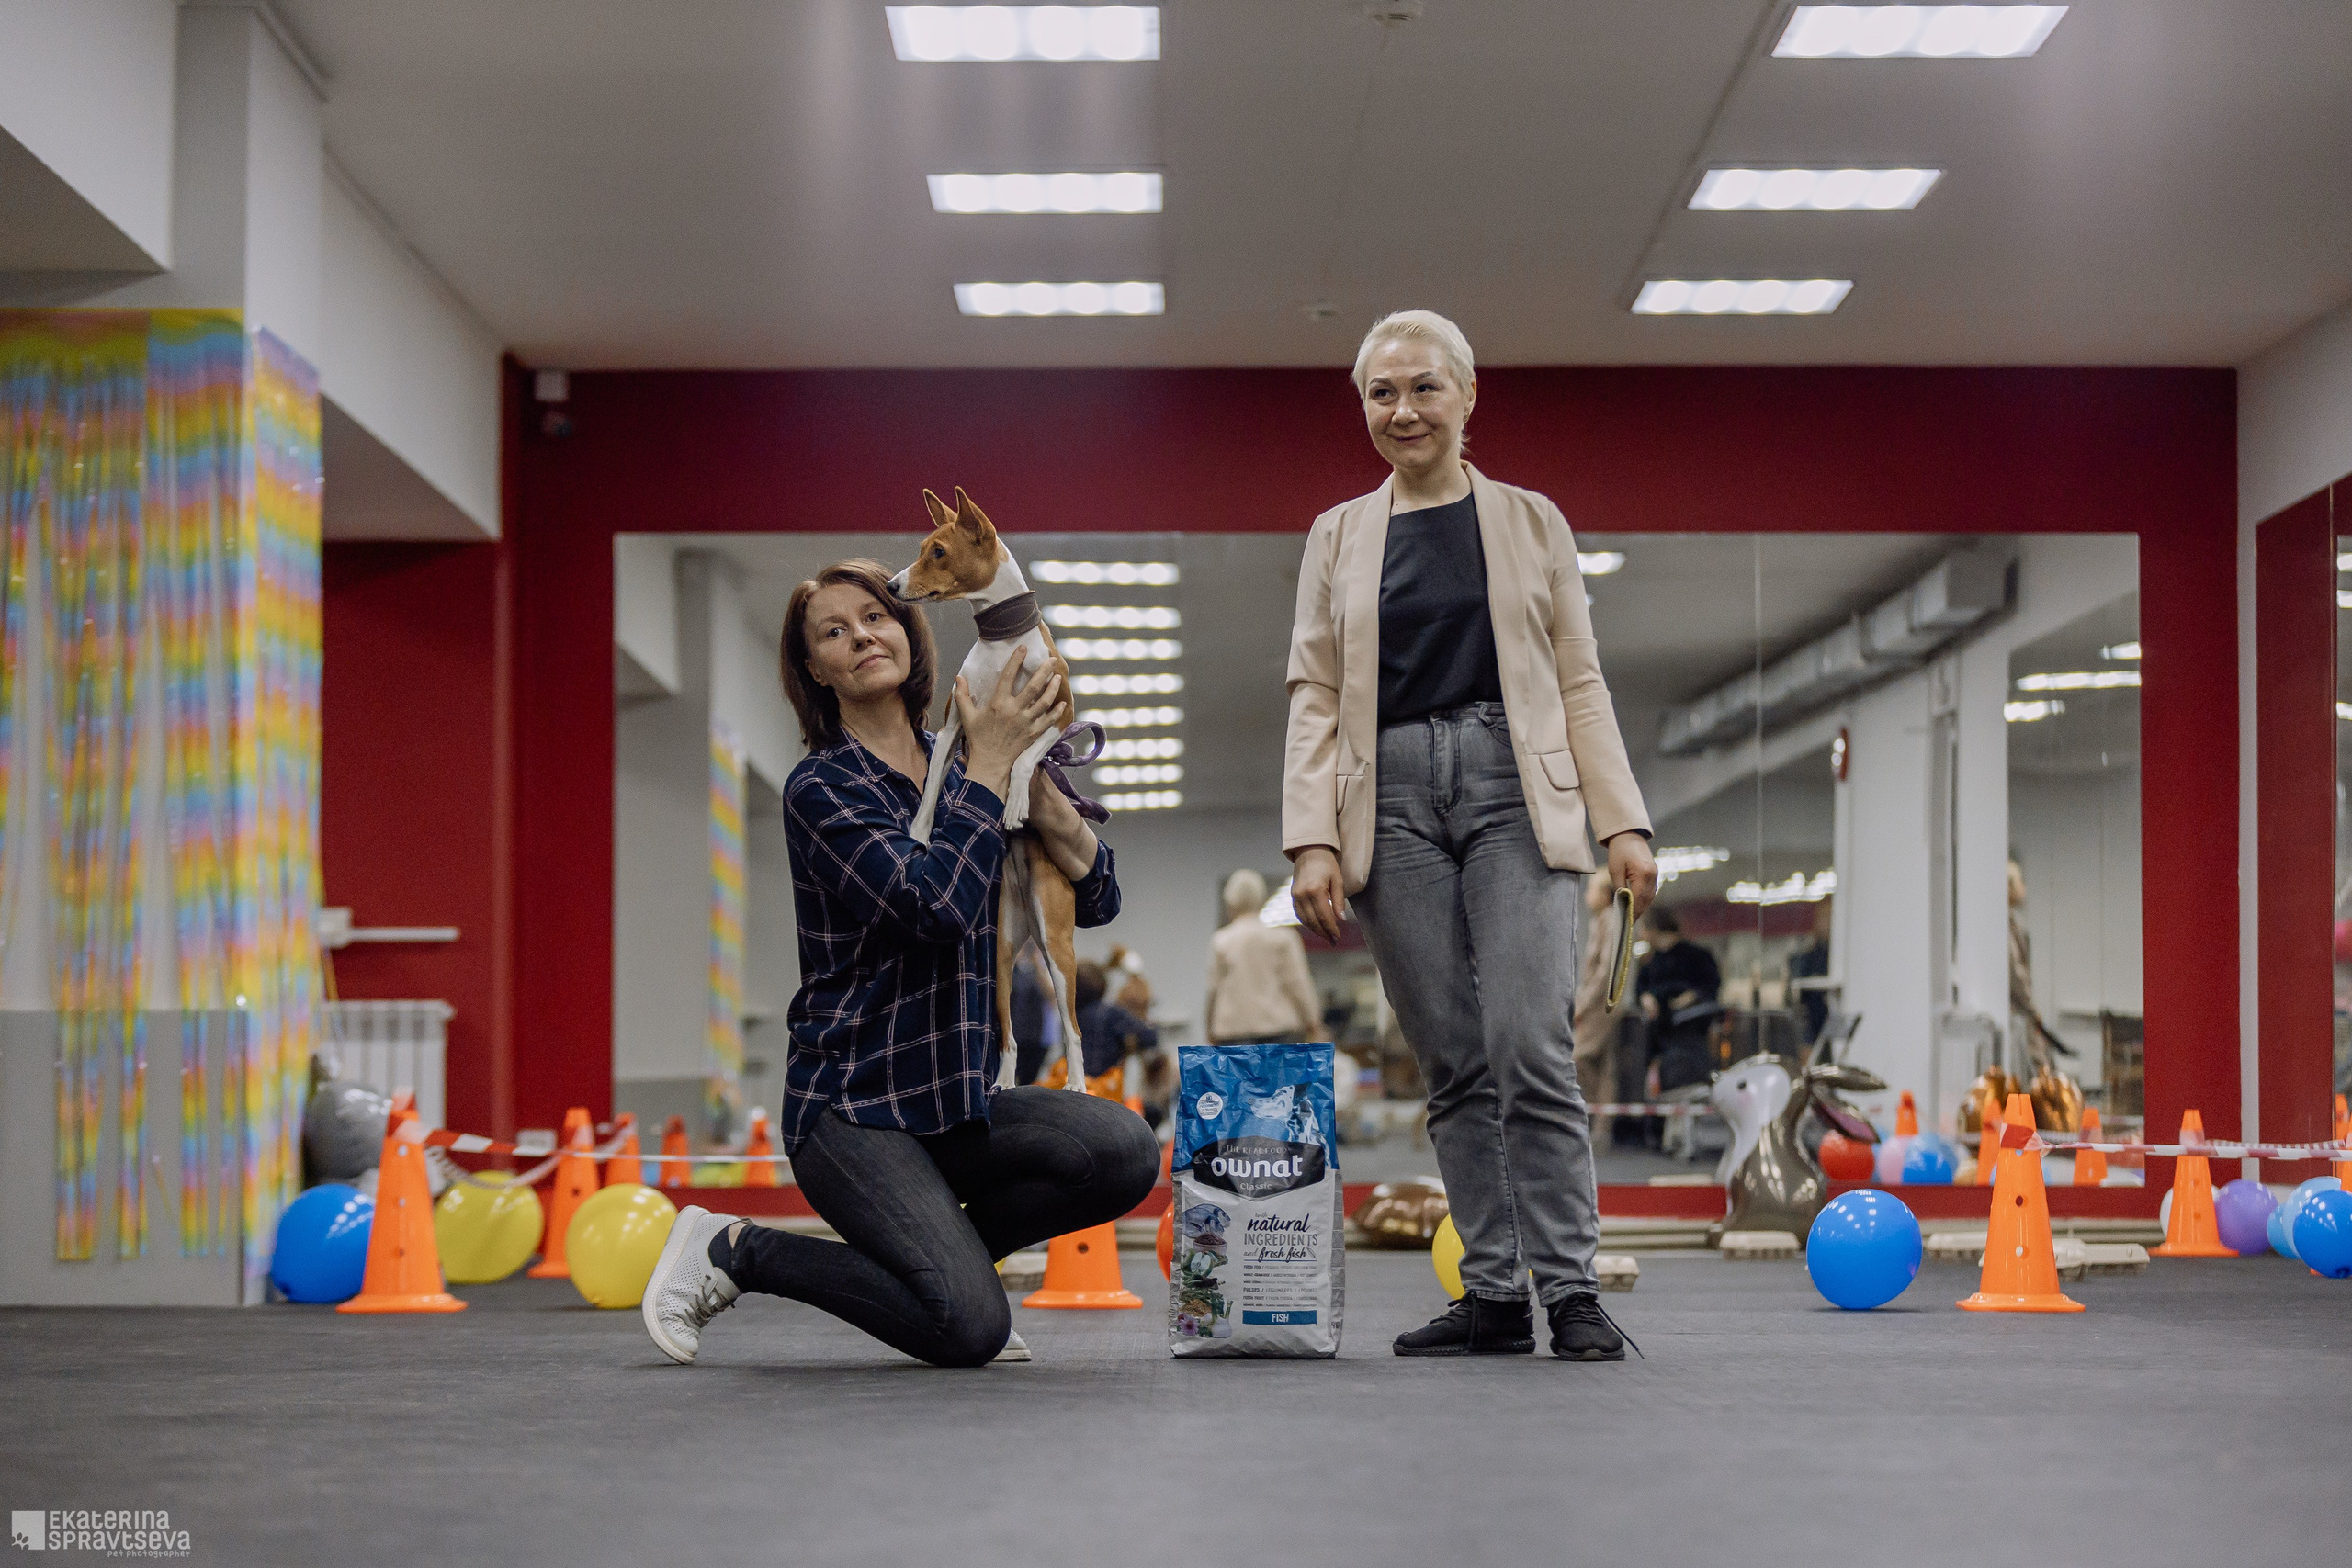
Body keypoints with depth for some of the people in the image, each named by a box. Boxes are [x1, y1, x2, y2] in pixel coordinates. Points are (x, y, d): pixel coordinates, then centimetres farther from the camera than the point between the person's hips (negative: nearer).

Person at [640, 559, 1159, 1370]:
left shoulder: (958, 770, 10)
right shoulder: (821, 788, -9)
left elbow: (1096, 897, 4)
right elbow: (938, 904, -25)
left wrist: (1029, 772, -11)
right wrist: (988, 767, -17)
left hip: (960, 1094, 6)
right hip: (852, 1104, -6)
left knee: (1125, 1151, -21)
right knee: (969, 1331, -23)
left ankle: (946, 1249, 5)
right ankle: (737, 1251, 0)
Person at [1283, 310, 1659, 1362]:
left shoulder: (1530, 522, 13)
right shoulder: (1339, 537, 15)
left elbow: (1579, 683, 11)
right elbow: (1314, 699, 11)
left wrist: (1623, 822, 1)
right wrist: (1313, 840, -2)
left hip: (1514, 785, -2)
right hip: (1392, 799, 2)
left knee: (1529, 1048, -14)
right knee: (1454, 1065, 0)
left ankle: (1569, 1289, -10)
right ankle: (1493, 1295, 4)